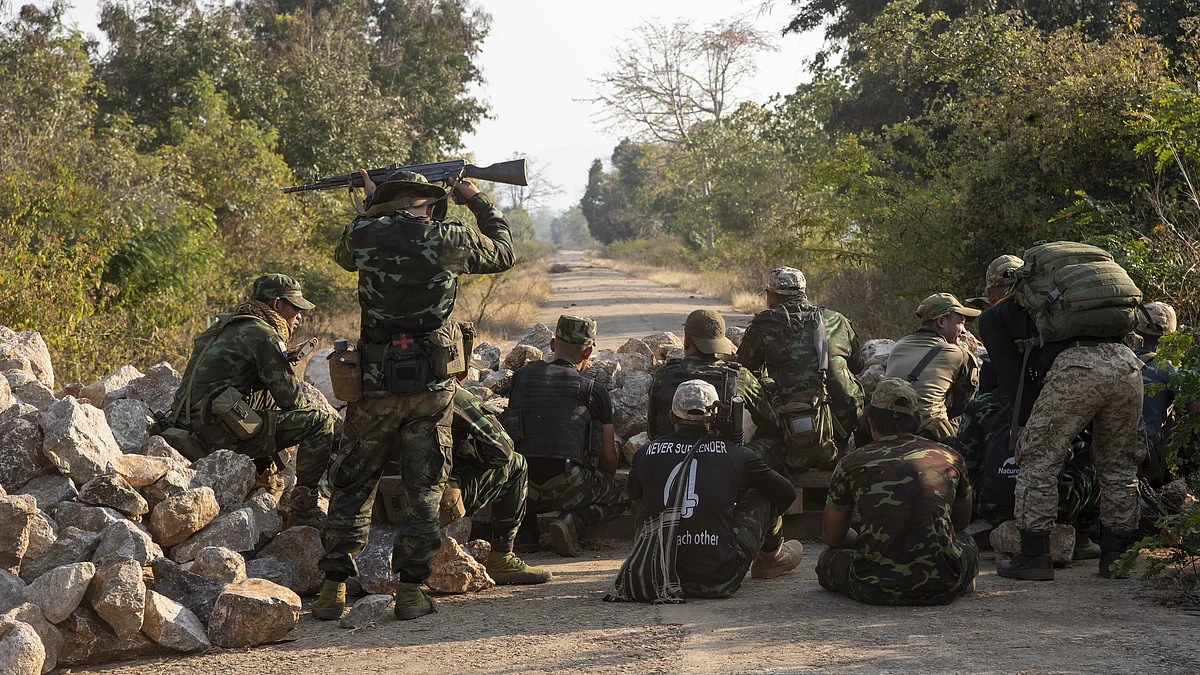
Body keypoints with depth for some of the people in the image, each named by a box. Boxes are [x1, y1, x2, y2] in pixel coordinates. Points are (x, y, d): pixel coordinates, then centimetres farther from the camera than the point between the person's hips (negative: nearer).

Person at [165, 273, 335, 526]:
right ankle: (304, 509, -7)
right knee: (324, 422, -9)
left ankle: (263, 474, 23)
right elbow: (291, 398, -5)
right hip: (219, 435, -10)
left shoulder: (223, 328, 25)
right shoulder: (263, 335, -4)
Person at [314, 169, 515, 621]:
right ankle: (409, 590, 6)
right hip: (432, 384, 0)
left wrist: (370, 207, 31)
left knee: (353, 485, 10)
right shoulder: (450, 240, -4)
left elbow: (344, 257, 22)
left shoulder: (363, 234, -3)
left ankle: (333, 590, 7)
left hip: (376, 381, 1)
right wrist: (477, 201, 28)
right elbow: (503, 252, 16)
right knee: (424, 489, 9)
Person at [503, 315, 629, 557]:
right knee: (622, 492, 23)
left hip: (521, 489, 3)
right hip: (566, 487, -3)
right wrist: (606, 482, 36)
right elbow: (608, 458, 13)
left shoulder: (523, 375, 13)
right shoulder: (595, 392, 6)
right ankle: (574, 520, -5)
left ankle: (524, 525, 9)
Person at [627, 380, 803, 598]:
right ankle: (771, 557, 45)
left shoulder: (647, 453, 2)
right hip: (720, 579, -2)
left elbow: (632, 492, 25)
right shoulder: (735, 454, -2)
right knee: (762, 495, 18)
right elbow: (786, 493, 13)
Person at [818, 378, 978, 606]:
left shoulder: (852, 464, 5)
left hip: (876, 589, -2)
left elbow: (831, 536, 18)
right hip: (940, 588, 2)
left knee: (828, 559, 28)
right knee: (968, 547, 36)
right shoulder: (950, 458, 8)